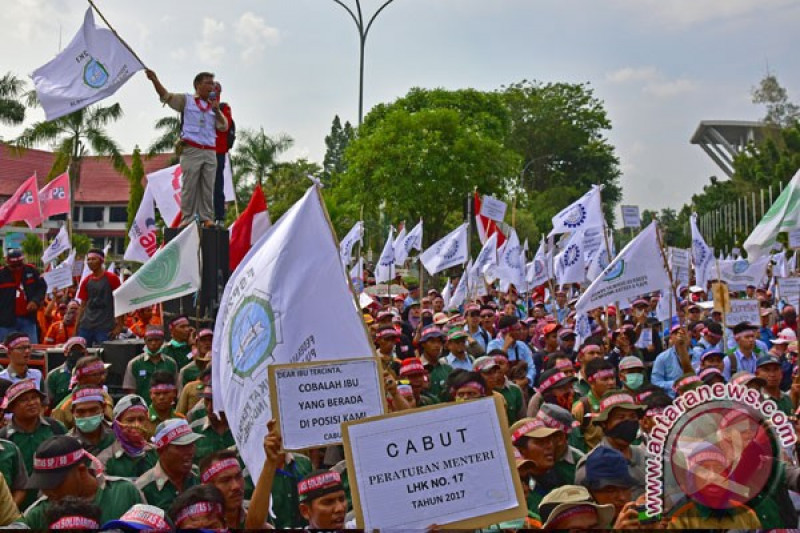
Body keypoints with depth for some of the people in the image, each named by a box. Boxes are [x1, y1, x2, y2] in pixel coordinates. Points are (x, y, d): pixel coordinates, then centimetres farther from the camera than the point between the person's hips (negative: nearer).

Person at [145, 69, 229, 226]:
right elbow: (165, 96, -3)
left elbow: (224, 127, 10)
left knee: (208, 188, 2)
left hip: (210, 153, 3)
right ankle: (187, 218, -1)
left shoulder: (214, 106, 18)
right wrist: (154, 80, -18)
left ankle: (207, 218, 5)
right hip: (191, 150, -3)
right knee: (189, 186, -4)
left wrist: (216, 110, -5)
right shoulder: (186, 100, 9)